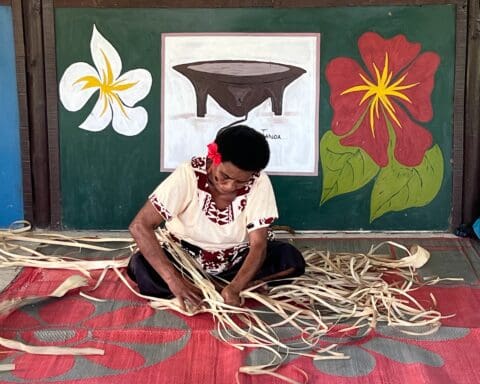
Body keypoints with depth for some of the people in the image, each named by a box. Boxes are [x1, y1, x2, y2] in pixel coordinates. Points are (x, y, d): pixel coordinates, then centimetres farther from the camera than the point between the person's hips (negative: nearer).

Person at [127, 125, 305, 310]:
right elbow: (140, 226, -29)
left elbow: (258, 244, -19)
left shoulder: (259, 183, -20)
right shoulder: (188, 175, -25)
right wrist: (173, 279, -39)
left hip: (236, 261, 3)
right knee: (140, 266, -30)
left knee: (291, 259, -23)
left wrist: (235, 288, -38)